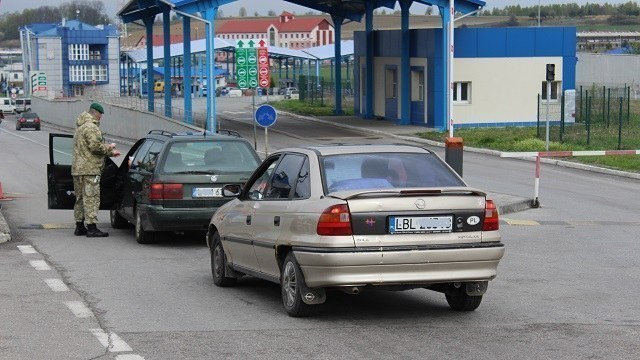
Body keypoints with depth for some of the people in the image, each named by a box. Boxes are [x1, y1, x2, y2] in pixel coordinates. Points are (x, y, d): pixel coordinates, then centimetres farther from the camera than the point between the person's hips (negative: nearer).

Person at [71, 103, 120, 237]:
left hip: (77, 169, 10)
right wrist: (108, 147, -4)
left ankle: (79, 227, 19)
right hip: (89, 169, -10)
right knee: (91, 198, -9)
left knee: (80, 198, 14)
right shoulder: (91, 127, -13)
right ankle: (92, 228, -11)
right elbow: (96, 146, -23)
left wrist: (110, 152, 24)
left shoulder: (80, 127, 22)